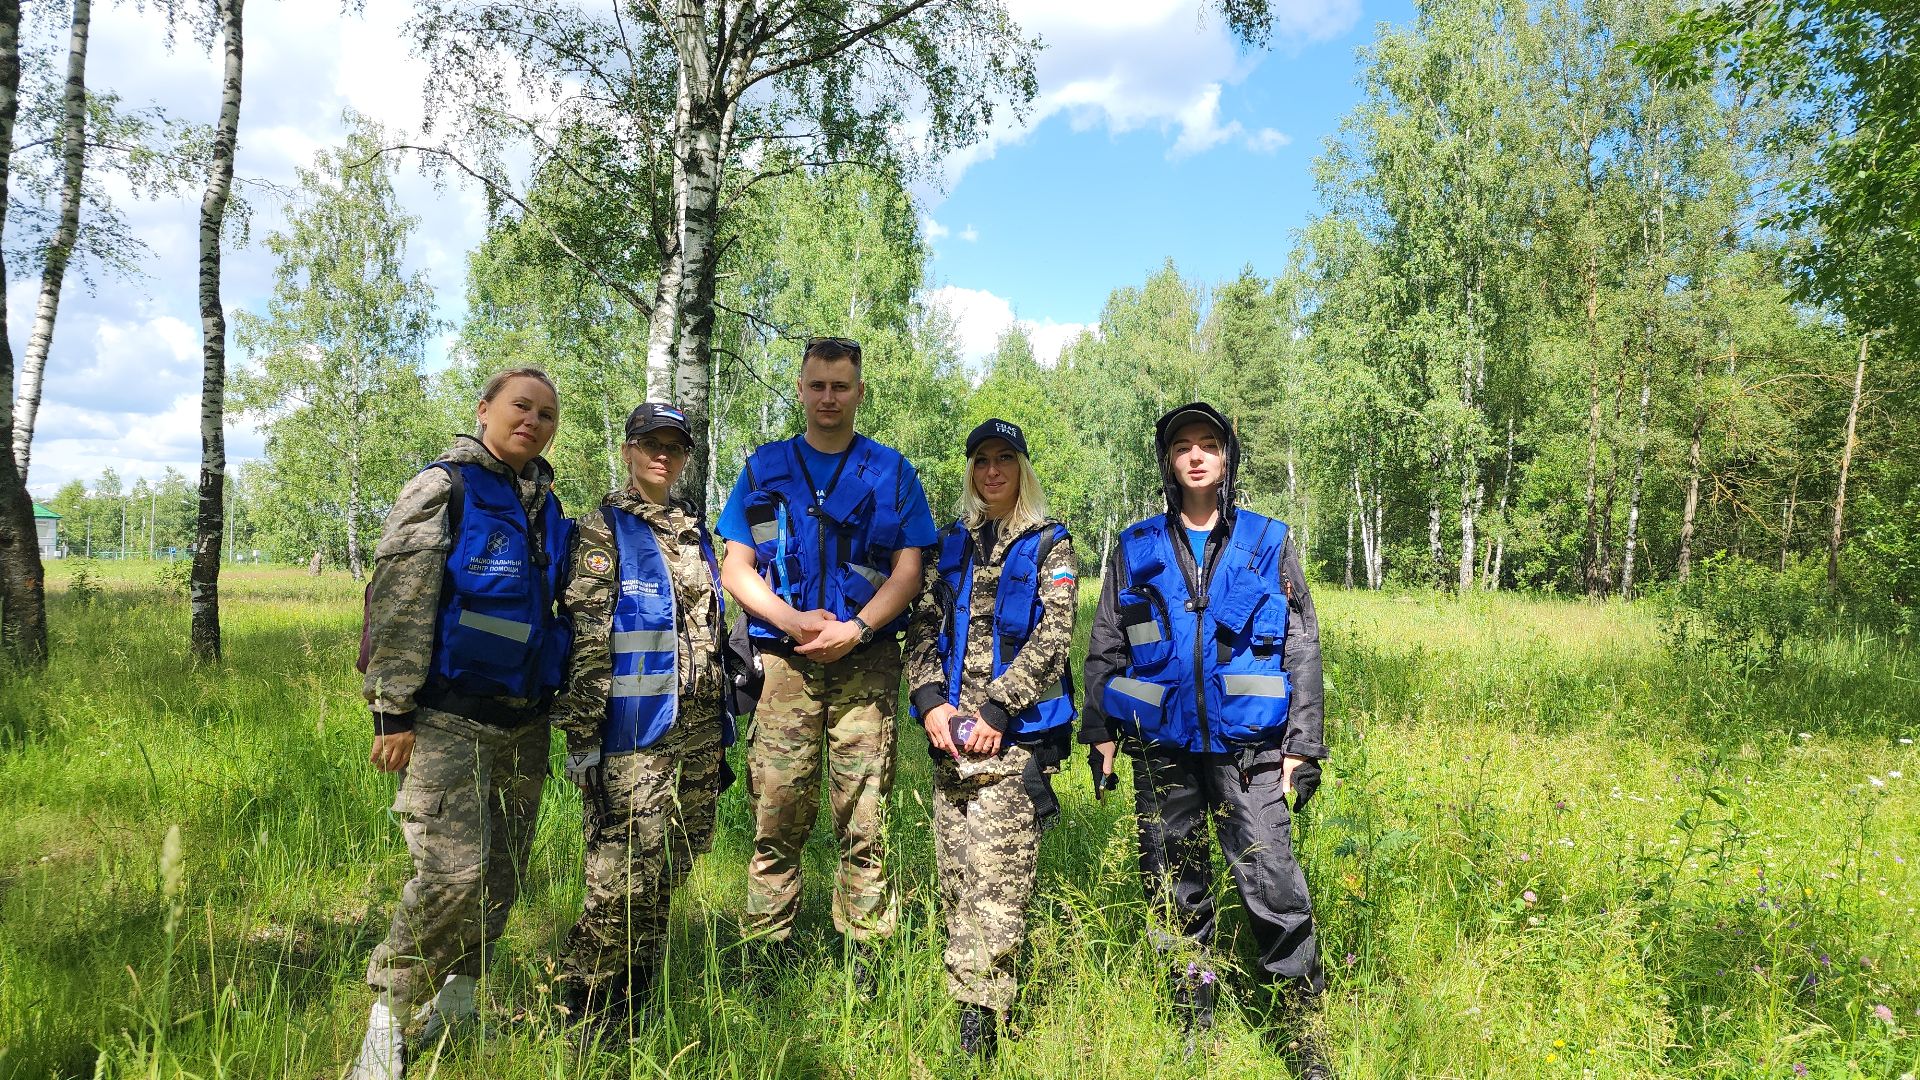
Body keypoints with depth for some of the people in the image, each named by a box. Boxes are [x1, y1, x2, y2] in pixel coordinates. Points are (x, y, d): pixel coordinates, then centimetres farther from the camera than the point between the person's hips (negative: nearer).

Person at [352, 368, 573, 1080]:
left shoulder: (547, 508, 14)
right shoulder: (445, 488, -5)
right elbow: (398, 601, -10)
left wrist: (565, 711, 21)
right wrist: (393, 711, -15)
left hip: (523, 720, 7)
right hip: (447, 717, -7)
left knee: (502, 871, 10)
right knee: (454, 870, -15)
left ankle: (454, 1002, 27)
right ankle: (390, 1019, 3)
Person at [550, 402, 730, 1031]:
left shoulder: (695, 533, 15)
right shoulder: (602, 531, -3)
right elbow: (584, 642, -10)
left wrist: (721, 731, 20)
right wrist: (581, 738, -16)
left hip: (697, 735, 6)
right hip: (633, 738, -6)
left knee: (667, 873, 13)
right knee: (623, 877, -7)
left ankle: (637, 1002, 28)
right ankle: (584, 1021, 8)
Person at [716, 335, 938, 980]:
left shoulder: (890, 472, 12)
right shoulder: (764, 468, 14)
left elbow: (909, 569, 5)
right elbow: (735, 568, 9)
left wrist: (855, 628, -11)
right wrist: (792, 620, -8)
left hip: (865, 665, -1)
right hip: (783, 662, 1)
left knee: (864, 822, -1)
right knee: (777, 818, -1)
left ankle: (863, 955, 8)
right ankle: (765, 952, 10)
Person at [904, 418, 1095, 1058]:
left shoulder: (1049, 544, 4)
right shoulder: (950, 545, 16)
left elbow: (1053, 638, -5)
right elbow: (923, 627, 11)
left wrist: (996, 710, -13)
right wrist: (931, 700, -5)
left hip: (1015, 730, -4)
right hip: (950, 728, 5)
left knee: (994, 868, -12)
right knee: (954, 868, 6)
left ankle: (979, 1016, -10)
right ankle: (988, 994, 18)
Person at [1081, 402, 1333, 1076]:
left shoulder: (1269, 543, 7)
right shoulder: (1136, 549, 9)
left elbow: (1303, 648, 6)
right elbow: (1104, 649, 12)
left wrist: (1303, 743, -1)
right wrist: (1098, 733, 5)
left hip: (1249, 747, -1)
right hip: (1161, 748, 2)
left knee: (1272, 886, -7)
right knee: (1174, 890, 9)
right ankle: (1194, 1020, 24)